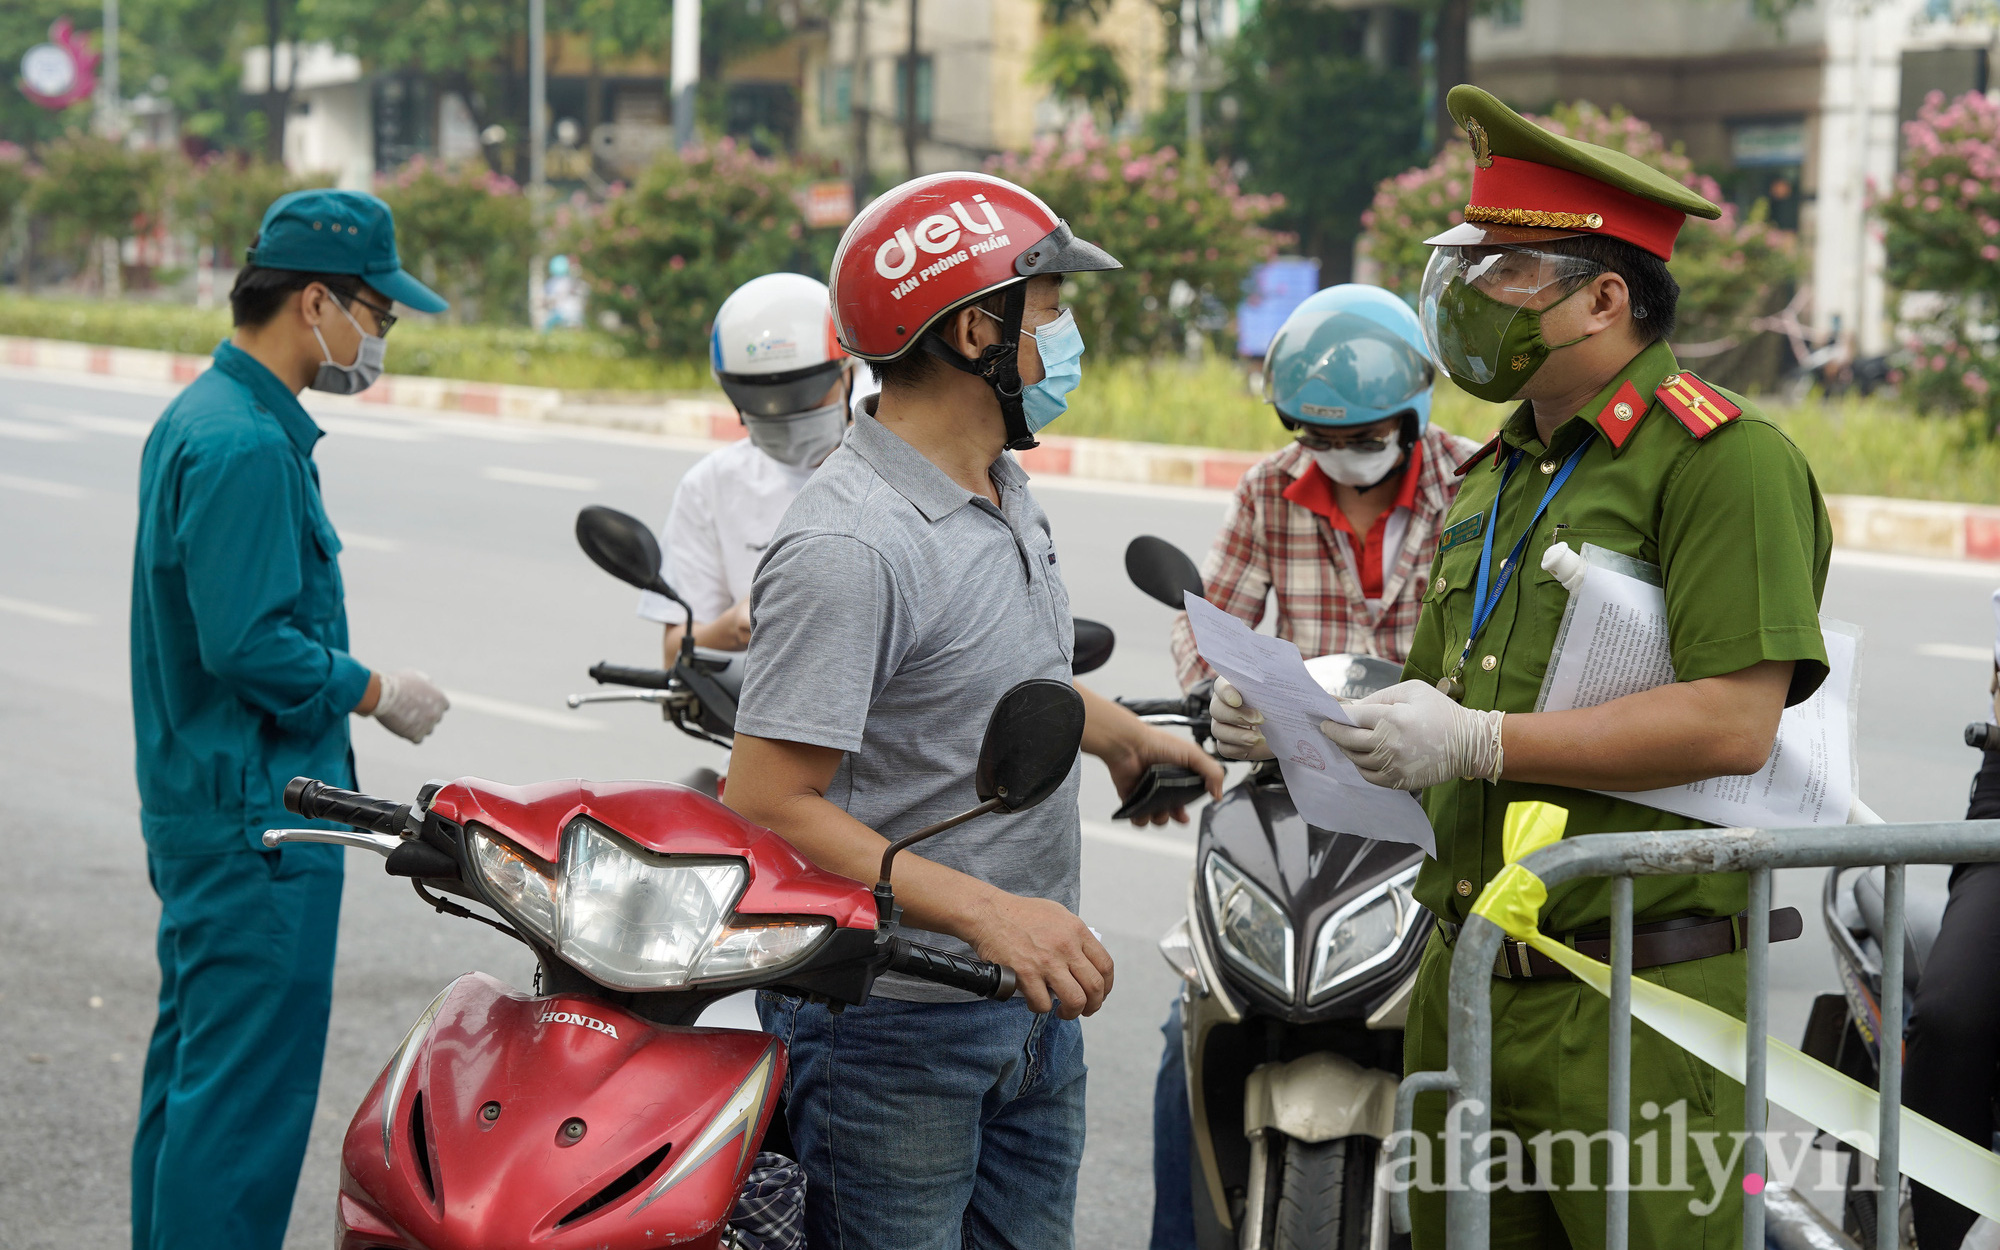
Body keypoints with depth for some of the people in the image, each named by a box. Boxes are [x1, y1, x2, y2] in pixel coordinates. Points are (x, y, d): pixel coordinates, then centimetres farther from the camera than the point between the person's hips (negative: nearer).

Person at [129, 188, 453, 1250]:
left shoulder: (200, 417, 13)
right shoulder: (246, 446, -20)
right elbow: (250, 645, -25)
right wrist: (374, 692, -12)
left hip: (199, 803, 11)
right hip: (259, 822, -11)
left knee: (193, 1068, 18)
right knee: (248, 1090, -7)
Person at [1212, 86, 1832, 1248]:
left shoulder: (1724, 456, -10)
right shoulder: (1496, 474, 19)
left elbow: (1734, 723, -20)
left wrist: (1478, 743, -20)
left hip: (1638, 1004, -8)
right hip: (1465, 979, 8)